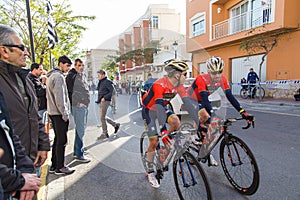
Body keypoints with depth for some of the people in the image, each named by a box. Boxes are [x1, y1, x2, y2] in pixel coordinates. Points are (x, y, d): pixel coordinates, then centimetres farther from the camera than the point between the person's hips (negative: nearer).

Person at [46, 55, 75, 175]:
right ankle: (60, 167, 7)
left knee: (57, 138, 16)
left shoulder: (50, 76, 18)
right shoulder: (58, 76, -14)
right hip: (59, 113, -10)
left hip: (52, 112, 10)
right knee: (62, 140, -2)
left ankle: (54, 165, 24)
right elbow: (59, 98, -20)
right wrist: (65, 114, -16)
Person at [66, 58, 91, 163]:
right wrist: (77, 103, -15)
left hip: (84, 106, 9)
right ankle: (79, 155, 6)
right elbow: (69, 91, -15)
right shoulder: (72, 76, -11)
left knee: (80, 129, 16)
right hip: (78, 107, -9)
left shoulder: (83, 75, 16)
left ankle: (77, 151, 29)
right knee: (80, 130, -5)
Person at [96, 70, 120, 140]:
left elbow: (112, 91, -18)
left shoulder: (107, 82, -12)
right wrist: (99, 99, 12)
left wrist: (105, 98, -20)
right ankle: (116, 124, 26)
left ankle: (104, 134, 7)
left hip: (105, 101, -10)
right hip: (102, 101, 10)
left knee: (102, 118, -5)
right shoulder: (101, 82, 15)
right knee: (103, 117, 13)